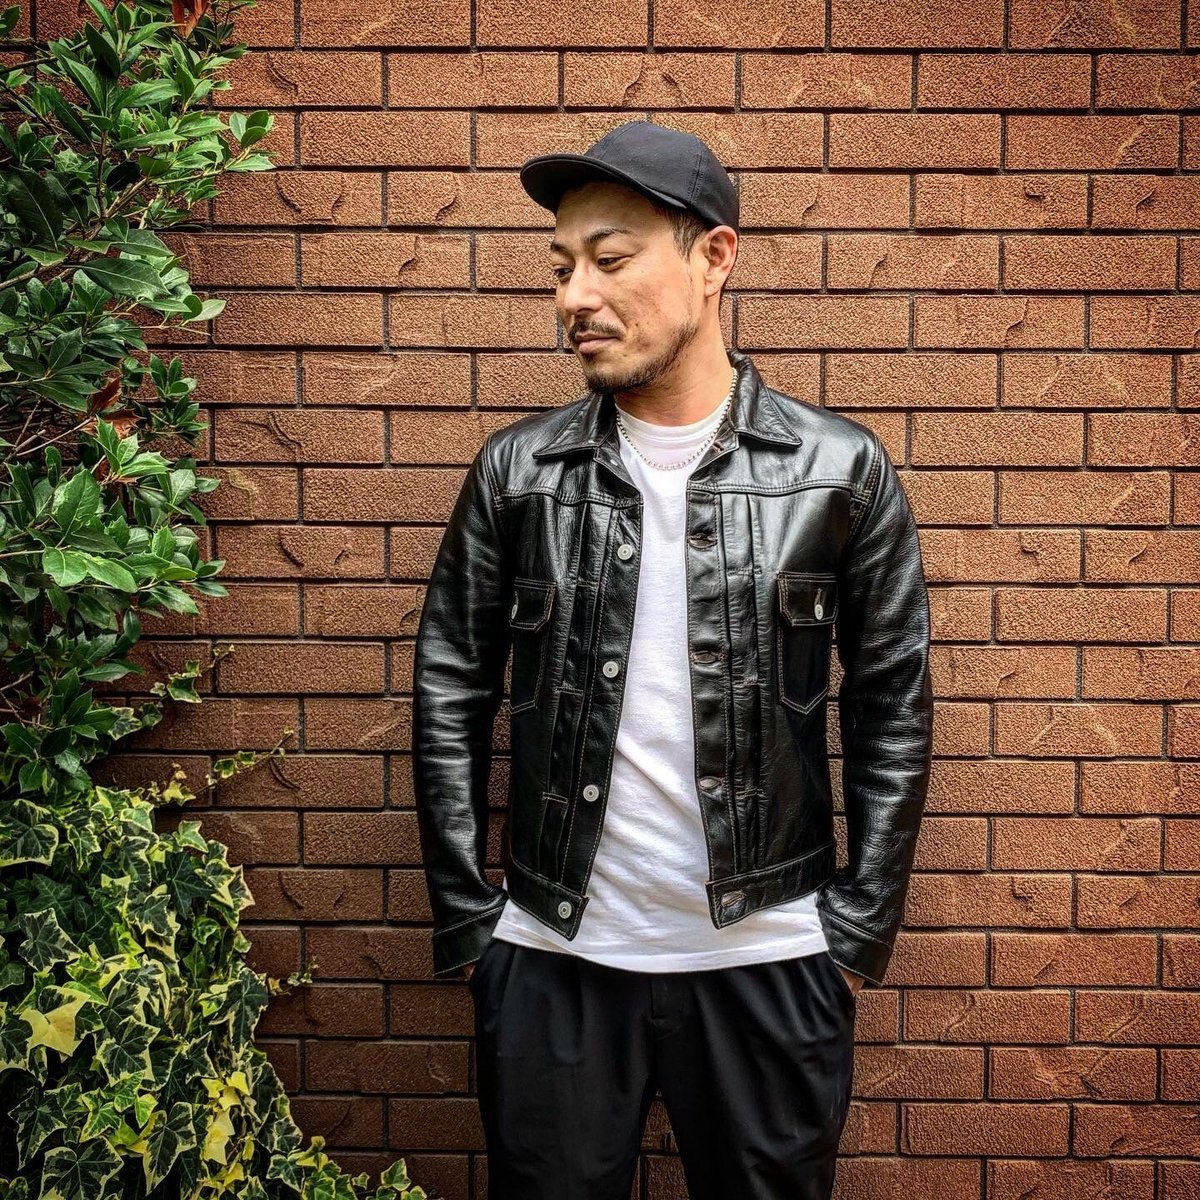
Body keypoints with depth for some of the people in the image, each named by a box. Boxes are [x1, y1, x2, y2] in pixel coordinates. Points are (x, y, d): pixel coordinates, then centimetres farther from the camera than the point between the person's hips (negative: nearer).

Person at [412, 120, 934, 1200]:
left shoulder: (840, 470, -4)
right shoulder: (517, 471, -2)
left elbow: (893, 704, 1)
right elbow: (450, 692, 3)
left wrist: (862, 926, 0)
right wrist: (464, 916, 1)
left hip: (769, 961, 0)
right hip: (551, 959, 1)